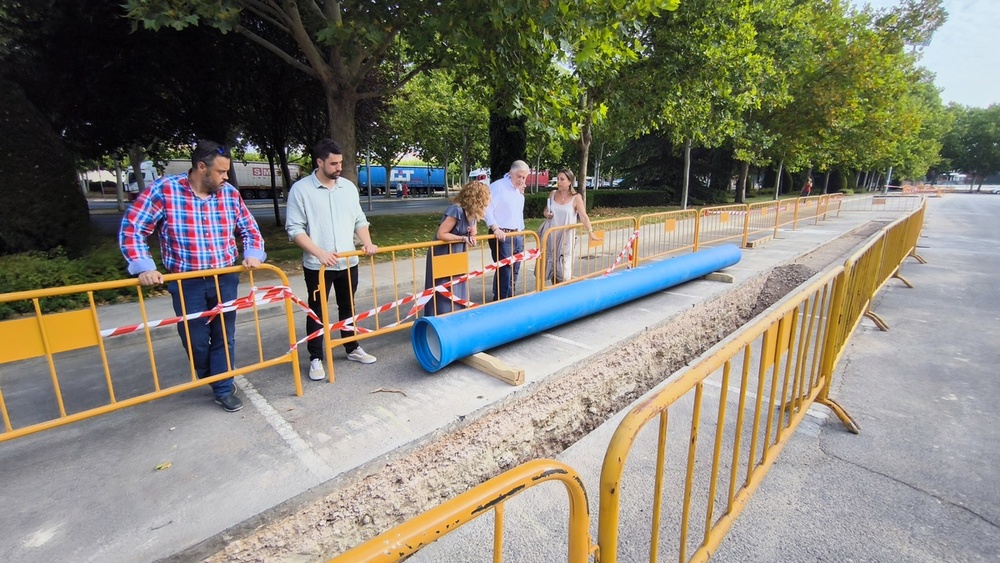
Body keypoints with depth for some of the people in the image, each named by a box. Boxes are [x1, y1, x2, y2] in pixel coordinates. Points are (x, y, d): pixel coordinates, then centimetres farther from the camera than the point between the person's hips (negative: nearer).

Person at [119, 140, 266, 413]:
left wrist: (252, 254, -8)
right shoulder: (163, 190, -10)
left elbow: (250, 229, 10)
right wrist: (144, 267, -17)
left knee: (224, 336, 9)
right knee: (195, 340, 9)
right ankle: (210, 378, 38)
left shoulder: (230, 193, -1)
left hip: (225, 279, 3)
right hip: (187, 283, -2)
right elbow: (131, 229, -7)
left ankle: (224, 388, 24)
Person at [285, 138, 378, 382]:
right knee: (316, 312, 6)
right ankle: (316, 358, 18)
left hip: (348, 262, 5)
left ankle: (353, 348, 31)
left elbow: (359, 221, 12)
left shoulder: (349, 187, 7)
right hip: (317, 265, -4)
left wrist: (367, 243, -5)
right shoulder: (301, 189, -8)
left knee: (348, 307, 17)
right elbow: (294, 229, -11)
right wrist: (320, 253, -21)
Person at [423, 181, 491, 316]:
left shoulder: (472, 211, 0)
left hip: (456, 255, 8)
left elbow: (471, 230, 14)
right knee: (443, 295, -1)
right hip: (442, 256, -8)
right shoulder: (456, 210, -25)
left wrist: (472, 234, -10)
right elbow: (440, 234, -26)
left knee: (457, 293, 13)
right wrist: (463, 238, -23)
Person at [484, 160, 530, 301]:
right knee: (504, 272, -10)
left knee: (514, 272, 12)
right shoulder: (498, 186, -9)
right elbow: (487, 210, -18)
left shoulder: (520, 191, 17)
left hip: (518, 236, 8)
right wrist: (496, 229, -29)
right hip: (502, 236, -8)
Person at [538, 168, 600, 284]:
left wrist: (590, 232, -25)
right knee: (550, 265, 8)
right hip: (549, 235, 4)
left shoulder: (576, 198, -6)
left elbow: (584, 216, -14)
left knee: (563, 269, -5)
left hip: (565, 236, -4)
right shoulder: (553, 194, 5)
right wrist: (546, 214, -6)